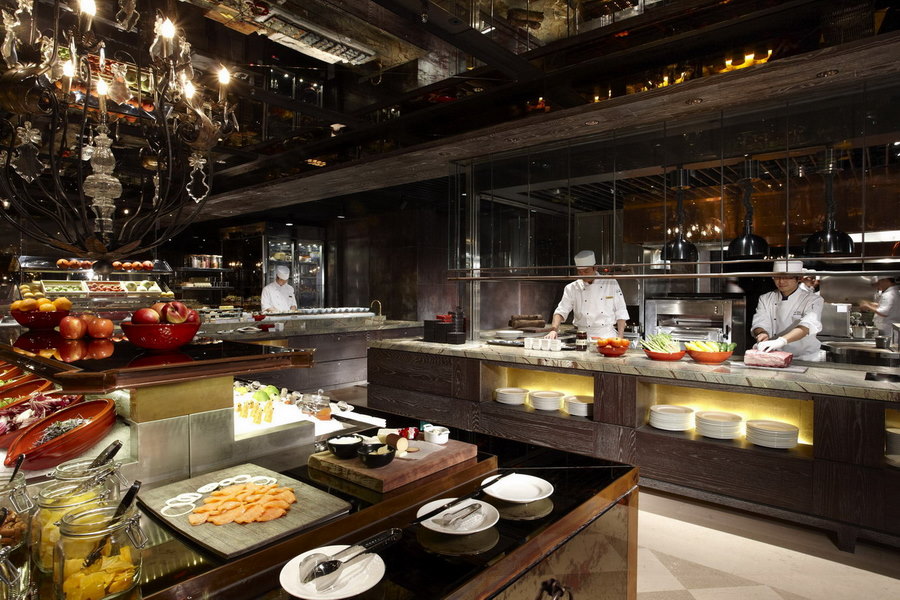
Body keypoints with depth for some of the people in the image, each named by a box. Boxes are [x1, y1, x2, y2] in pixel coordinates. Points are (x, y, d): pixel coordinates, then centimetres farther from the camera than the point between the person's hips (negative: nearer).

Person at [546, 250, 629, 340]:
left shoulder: (611, 283, 4)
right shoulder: (572, 288, 4)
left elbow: (621, 313, 6)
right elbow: (561, 311, -2)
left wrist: (620, 337, -1)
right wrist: (554, 329, -19)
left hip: (608, 335, 0)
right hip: (584, 337, 1)